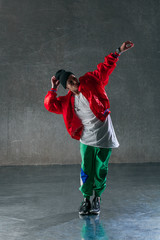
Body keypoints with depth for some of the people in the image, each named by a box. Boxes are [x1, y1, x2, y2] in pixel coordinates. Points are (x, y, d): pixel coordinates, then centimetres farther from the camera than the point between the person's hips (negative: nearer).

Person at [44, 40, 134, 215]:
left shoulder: (90, 83, 1)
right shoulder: (67, 101, 8)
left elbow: (105, 68, 1)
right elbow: (50, 105, 12)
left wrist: (118, 52, -5)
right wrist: (53, 89, 5)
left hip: (104, 138, -1)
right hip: (86, 140, 2)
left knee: (100, 171, 4)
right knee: (86, 171, 0)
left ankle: (97, 198, 23)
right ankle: (86, 199, 18)